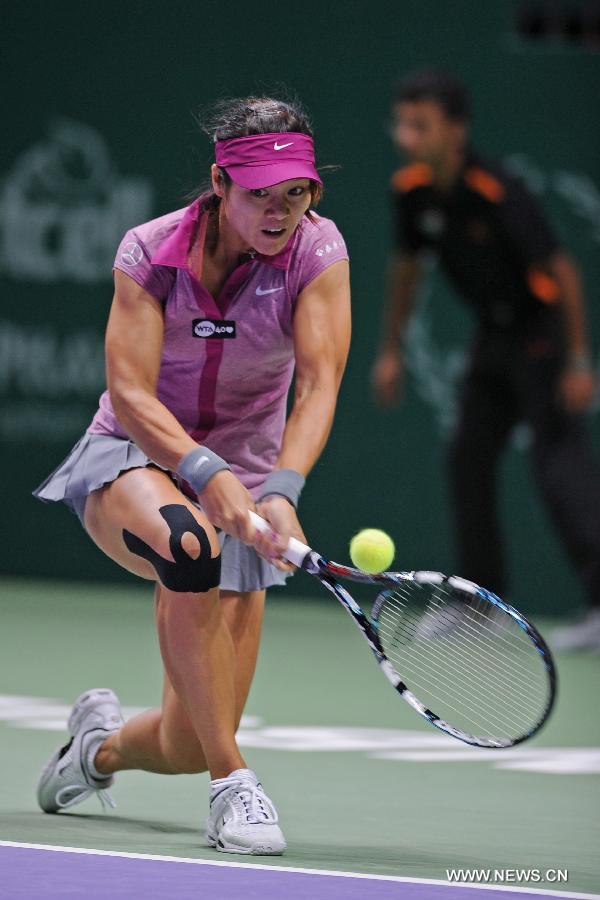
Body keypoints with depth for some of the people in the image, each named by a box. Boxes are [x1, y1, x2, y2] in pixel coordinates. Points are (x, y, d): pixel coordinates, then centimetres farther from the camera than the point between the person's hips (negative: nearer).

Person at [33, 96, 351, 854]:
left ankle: (102, 742, 35)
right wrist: (206, 474, -40)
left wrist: (281, 491, -40)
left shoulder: (317, 251, -13)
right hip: (131, 461, -2)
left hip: (240, 483, 2)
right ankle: (233, 787, -33)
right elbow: (130, 393, -22)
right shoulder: (150, 252, -15)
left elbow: (318, 384, -22)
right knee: (190, 544, -42)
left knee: (187, 748, -5)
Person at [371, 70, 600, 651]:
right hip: (494, 335, 8)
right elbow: (406, 266, 12)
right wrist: (390, 350, 14)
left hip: (542, 332, -8)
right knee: (468, 460, 8)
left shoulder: (497, 194, -27)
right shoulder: (410, 190, -5)